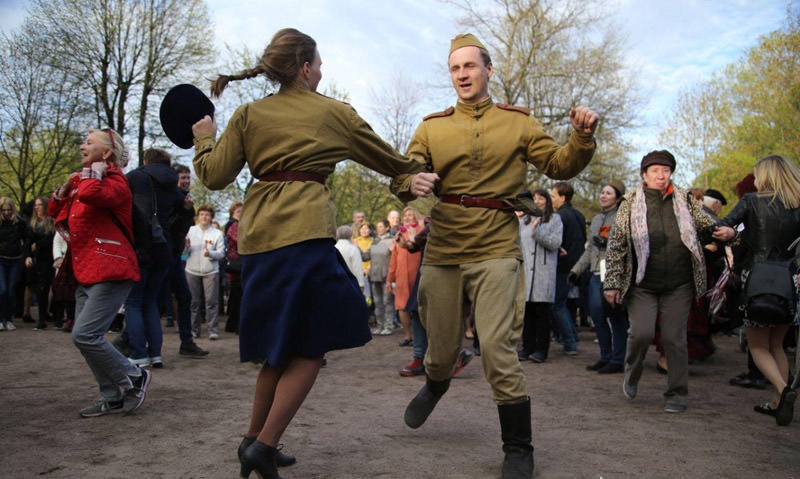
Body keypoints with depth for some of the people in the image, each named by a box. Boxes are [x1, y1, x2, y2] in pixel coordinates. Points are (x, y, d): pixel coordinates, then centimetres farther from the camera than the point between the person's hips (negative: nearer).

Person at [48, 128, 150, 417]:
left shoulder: (115, 181, -8)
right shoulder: (82, 182, 18)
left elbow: (91, 195, -31)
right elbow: (54, 210, 26)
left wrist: (94, 174, -11)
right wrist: (66, 186, 11)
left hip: (110, 273, -10)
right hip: (87, 273, 10)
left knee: (85, 335, -15)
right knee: (84, 337, 9)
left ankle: (134, 378, 3)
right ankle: (113, 398, 18)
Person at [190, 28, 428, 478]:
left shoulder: (249, 115, 12)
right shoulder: (336, 113, 7)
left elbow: (215, 176, 7)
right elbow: (391, 161, 16)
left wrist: (204, 139, 26)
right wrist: (422, 169, 35)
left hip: (258, 235, 5)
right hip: (305, 233, -5)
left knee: (279, 344, 17)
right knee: (310, 348, 4)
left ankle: (255, 440, 26)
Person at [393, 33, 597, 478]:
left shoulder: (518, 122, 8)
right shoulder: (432, 127, 9)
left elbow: (560, 165, 6)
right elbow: (401, 177, 4)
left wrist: (583, 137, -15)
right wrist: (412, 183, -21)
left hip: (496, 251, -2)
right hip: (443, 250, 2)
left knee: (498, 349, -13)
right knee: (441, 347, 13)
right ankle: (435, 386, 51)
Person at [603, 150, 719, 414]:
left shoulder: (685, 201, 7)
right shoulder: (631, 203, 1)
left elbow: (709, 226, 11)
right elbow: (616, 244, 1)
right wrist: (612, 282, -3)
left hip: (679, 285, 2)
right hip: (642, 285, -1)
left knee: (675, 339, 3)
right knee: (641, 333, -13)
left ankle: (677, 394, 18)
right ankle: (632, 375, 18)